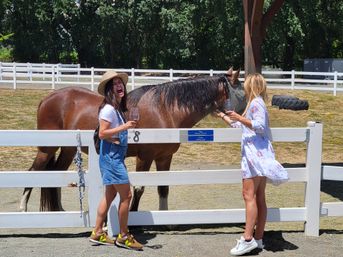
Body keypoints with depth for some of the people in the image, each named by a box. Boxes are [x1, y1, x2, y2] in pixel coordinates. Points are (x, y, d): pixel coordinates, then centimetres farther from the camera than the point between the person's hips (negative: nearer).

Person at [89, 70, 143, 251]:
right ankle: (123, 237, 7)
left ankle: (97, 233, 23)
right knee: (126, 195, -5)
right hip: (111, 154, -10)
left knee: (110, 195, 14)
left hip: (115, 155, 10)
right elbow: (102, 134, -20)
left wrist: (127, 127, 5)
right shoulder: (108, 109, -16)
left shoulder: (117, 108, 11)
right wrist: (124, 126, -23)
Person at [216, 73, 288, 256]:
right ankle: (258, 239, 12)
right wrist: (222, 115, 35)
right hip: (259, 155, 10)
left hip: (256, 154, -10)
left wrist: (240, 118, -23)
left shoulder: (256, 103, -8)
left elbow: (260, 126, -20)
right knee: (259, 197, 8)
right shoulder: (255, 104, 23)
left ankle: (248, 239, -15)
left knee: (249, 195, -12)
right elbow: (239, 126, 30)